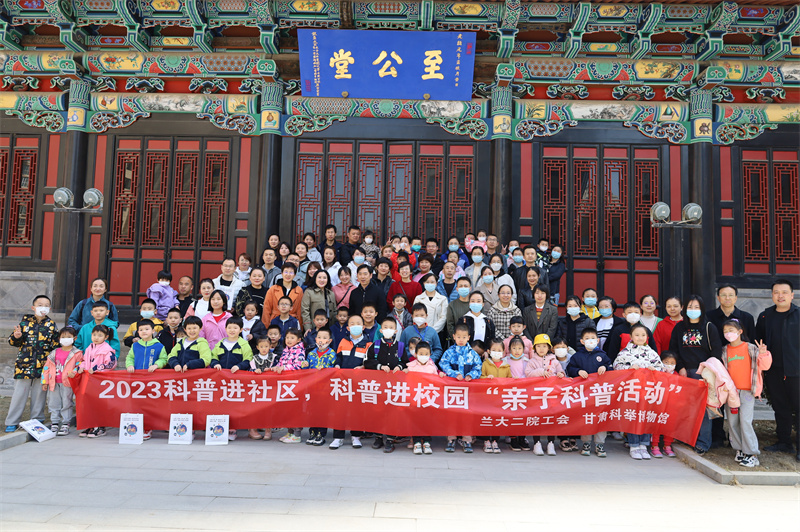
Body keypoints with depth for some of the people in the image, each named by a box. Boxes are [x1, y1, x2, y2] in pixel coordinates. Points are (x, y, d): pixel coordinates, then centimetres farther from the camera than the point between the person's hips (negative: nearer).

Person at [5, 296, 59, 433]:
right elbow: (12, 342, 8)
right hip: (24, 363, 0)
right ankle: (12, 422, 13)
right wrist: (16, 337, -13)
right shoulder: (25, 322, 3)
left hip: (43, 365, 0)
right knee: (19, 393, 4)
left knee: (39, 393, 9)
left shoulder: (51, 325, 4)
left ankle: (37, 420, 21)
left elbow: (56, 345, 7)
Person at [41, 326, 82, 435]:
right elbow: (47, 367, 14)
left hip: (67, 383, -4)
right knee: (54, 404, 9)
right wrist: (44, 382, 10)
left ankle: (65, 426, 9)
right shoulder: (54, 353, 11)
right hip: (54, 383, 4)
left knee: (66, 404, 2)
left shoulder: (77, 354, 0)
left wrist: (74, 372, -21)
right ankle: (54, 425, 19)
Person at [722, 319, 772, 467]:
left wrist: (763, 354, -20)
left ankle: (751, 454, -4)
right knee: (732, 422, 5)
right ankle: (739, 450, 18)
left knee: (745, 420, -11)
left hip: (747, 391, -4)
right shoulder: (724, 351, 9)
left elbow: (764, 366, -4)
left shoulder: (751, 348, -1)